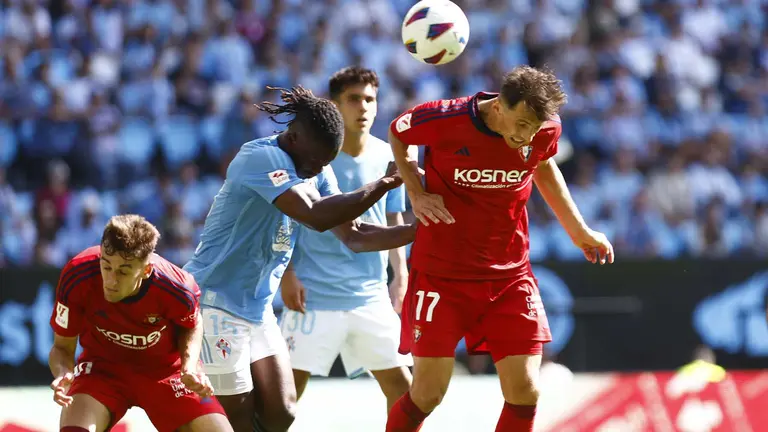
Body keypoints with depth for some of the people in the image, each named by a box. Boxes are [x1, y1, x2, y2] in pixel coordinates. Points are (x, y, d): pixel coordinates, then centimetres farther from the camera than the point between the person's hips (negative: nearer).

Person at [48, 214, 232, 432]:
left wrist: (190, 366, -20)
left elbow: (191, 325, -1)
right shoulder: (77, 278, -30)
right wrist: (63, 374, -37)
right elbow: (62, 347, -14)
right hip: (103, 366, -1)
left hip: (165, 370, 1)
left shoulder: (176, 289, -29)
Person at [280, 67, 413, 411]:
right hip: (314, 293, -4)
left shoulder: (387, 157, 4)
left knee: (400, 383, 2)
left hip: (371, 294, 4)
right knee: (290, 386, -4)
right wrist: (287, 274, -11)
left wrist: (401, 274, 7)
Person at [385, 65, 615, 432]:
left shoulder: (545, 130, -9)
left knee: (525, 393, -5)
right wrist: (415, 191, -10)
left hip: (510, 275, 3)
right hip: (441, 274, -3)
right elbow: (398, 132, 4)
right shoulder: (444, 121, -19)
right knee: (428, 393, -3)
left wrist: (579, 231, 19)